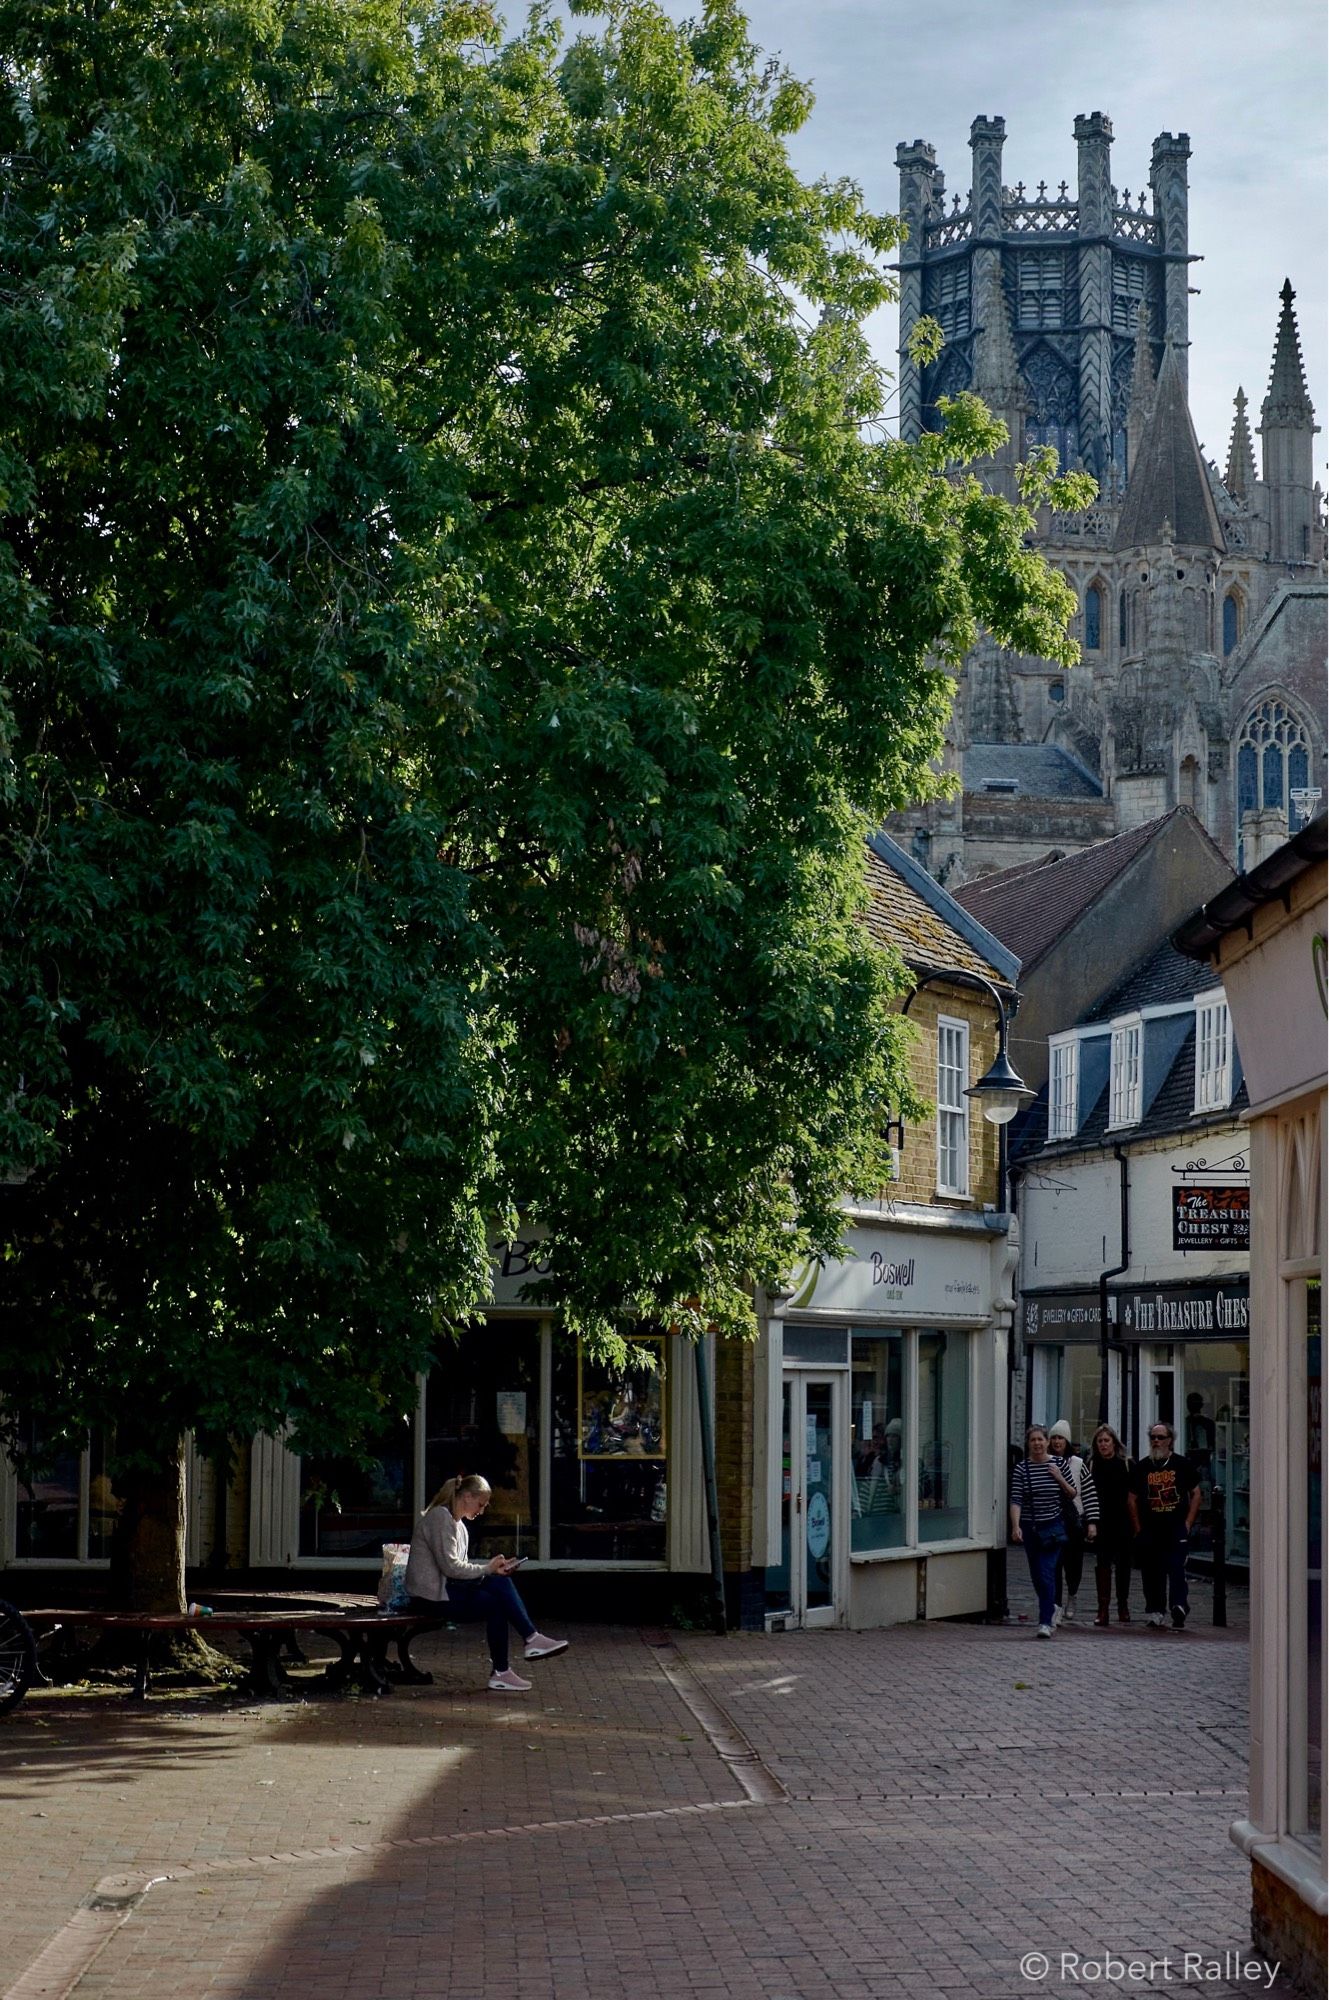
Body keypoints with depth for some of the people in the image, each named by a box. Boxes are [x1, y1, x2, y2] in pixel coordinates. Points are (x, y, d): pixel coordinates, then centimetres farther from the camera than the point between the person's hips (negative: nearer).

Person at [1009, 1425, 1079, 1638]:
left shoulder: (1058, 1464, 1)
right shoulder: (1021, 1468, -2)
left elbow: (1072, 1495, 9)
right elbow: (1016, 1500, -10)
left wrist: (1060, 1479, -9)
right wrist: (1016, 1526, -23)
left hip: (1053, 1527, -2)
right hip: (1030, 1528, 2)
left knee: (1047, 1573, -12)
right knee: (1037, 1575, 10)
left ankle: (1046, 1622, -13)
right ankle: (1050, 1610, 32)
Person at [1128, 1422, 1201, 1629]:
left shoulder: (1181, 1465, 5)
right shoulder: (1142, 1467, 9)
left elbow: (1196, 1493, 9)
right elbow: (1133, 1499, 13)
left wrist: (1188, 1523, 0)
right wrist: (1138, 1528, 5)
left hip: (1177, 1528, -3)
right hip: (1150, 1530, 3)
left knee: (1176, 1568, -14)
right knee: (1151, 1573, 5)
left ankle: (1178, 1605, -20)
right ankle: (1155, 1610, 12)